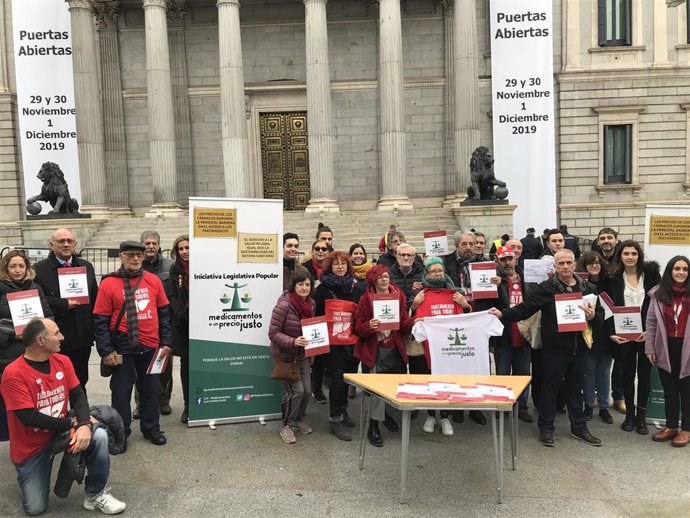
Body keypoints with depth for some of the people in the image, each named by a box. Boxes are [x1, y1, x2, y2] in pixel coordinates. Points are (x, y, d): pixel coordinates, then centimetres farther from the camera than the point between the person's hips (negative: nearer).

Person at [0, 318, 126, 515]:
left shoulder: (62, 361, -5)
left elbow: (78, 396, -6)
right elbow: (28, 417, -25)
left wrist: (84, 424, -25)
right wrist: (72, 423, -19)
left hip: (63, 430, 4)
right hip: (30, 446, -4)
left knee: (99, 436, -25)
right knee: (35, 508, -2)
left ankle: (96, 494, -4)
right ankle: (28, 476, 32)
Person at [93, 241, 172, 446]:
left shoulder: (154, 281, 3)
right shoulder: (109, 283, -6)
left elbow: (164, 313, 9)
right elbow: (100, 321, -6)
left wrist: (166, 342, 4)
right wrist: (106, 351, -10)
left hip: (151, 348, 3)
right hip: (123, 348, -3)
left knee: (150, 389, 14)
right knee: (121, 391, 8)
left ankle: (151, 428, 29)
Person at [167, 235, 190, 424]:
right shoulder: (175, 270, 7)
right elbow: (171, 296, 4)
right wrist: (180, 313, -12)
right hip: (181, 323, 2)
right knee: (185, 364, 8)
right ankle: (188, 406, 17)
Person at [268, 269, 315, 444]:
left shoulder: (310, 303, -2)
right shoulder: (284, 305, -24)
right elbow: (273, 333, -22)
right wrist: (292, 341, -34)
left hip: (302, 353, 7)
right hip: (285, 354, -6)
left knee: (307, 389, 8)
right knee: (296, 390, -9)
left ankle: (298, 419, 33)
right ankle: (286, 426, 12)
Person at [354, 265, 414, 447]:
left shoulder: (398, 295, 4)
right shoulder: (366, 299, -4)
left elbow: (404, 323, 3)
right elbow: (359, 328, -6)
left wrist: (414, 323, -17)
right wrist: (369, 326, -26)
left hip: (395, 350, 4)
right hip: (374, 350, -4)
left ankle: (385, 412, 39)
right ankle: (373, 426, 10)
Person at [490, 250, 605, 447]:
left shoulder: (588, 288, 7)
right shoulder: (545, 288, -7)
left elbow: (601, 316, 9)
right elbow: (524, 309, -12)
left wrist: (593, 316, -14)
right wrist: (503, 314, -27)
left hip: (579, 348, 4)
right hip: (555, 348, -4)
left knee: (575, 389, 18)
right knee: (550, 388, 7)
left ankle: (579, 428, 31)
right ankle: (546, 428, 20)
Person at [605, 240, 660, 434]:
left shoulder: (651, 274, -4)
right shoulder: (614, 278, 0)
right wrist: (612, 333, -11)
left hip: (647, 333, -1)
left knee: (644, 373, 8)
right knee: (628, 372, 8)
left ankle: (641, 415, 19)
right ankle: (629, 413, 20)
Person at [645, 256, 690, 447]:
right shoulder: (658, 294, 2)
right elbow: (651, 322, 3)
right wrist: (649, 347, 0)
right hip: (665, 348, 2)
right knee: (669, 389, 13)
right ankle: (671, 426, 27)